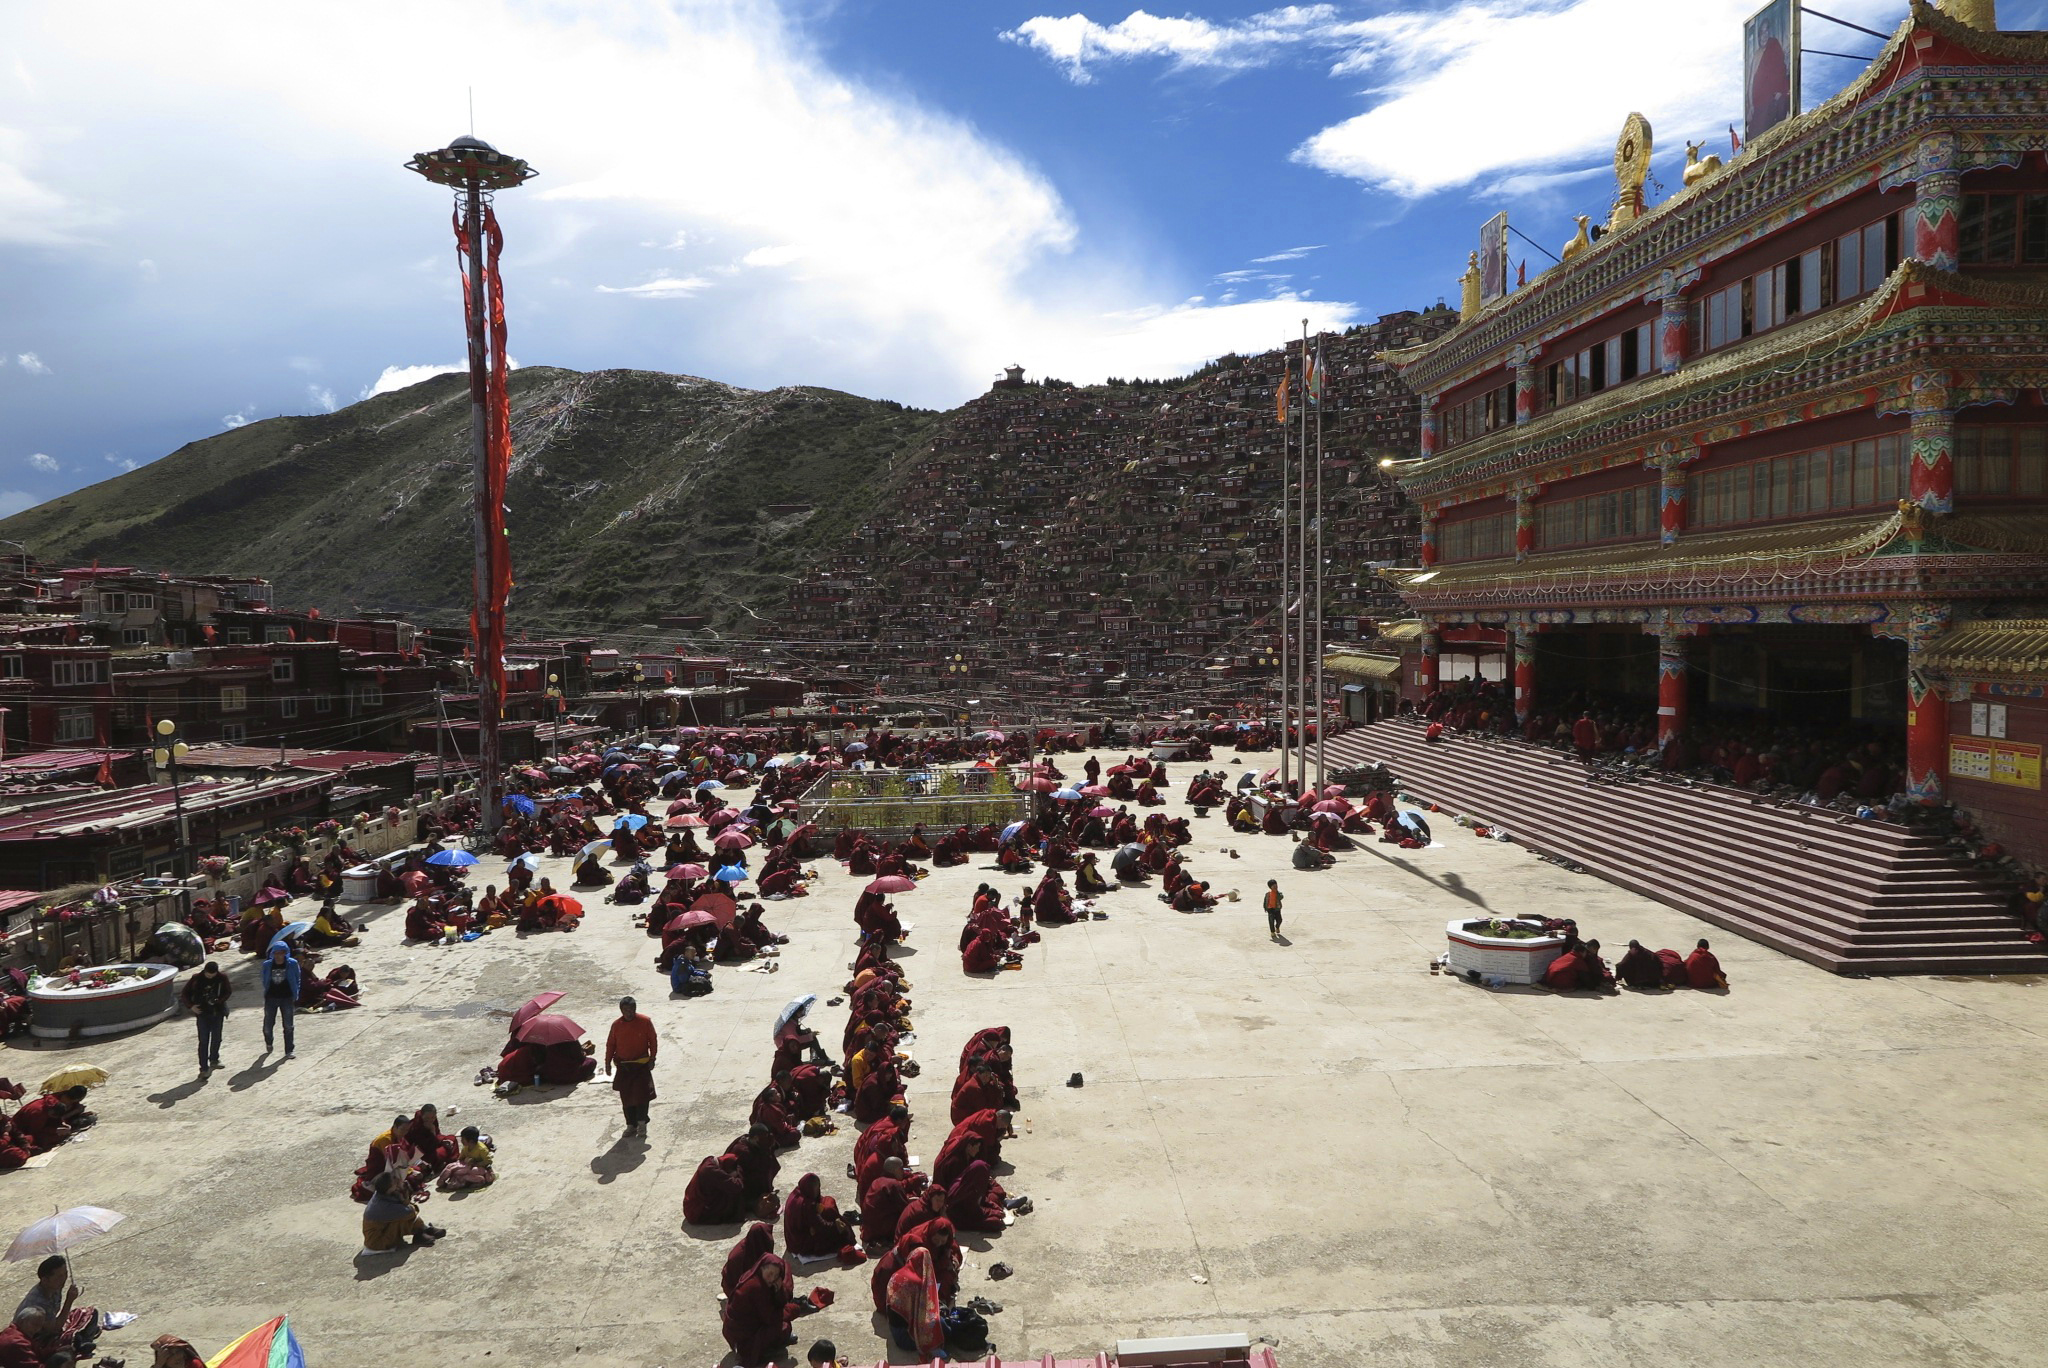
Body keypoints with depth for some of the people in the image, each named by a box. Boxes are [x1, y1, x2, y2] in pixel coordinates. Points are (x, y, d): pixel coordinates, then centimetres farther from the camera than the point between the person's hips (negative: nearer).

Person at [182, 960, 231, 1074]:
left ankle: (214, 1060, 33)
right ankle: (203, 1068, -1)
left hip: (217, 1012, 2)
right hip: (202, 1013, -2)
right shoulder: (197, 979, -9)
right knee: (203, 1041, -4)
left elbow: (228, 991, 4)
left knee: (216, 1038, 11)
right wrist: (190, 1006, -7)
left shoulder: (222, 978, -6)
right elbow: (186, 992, 3)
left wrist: (220, 1001, -14)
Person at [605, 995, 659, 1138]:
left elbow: (653, 1041, -1)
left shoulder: (645, 1022, -8)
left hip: (641, 1064, -3)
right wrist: (608, 1063, 6)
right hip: (623, 1066, 3)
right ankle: (631, 1125, 17)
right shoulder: (616, 1025, -2)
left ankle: (641, 1123, 2)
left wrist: (652, 1059, -4)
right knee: (626, 1097, 6)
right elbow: (610, 1045, 7)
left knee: (641, 1093, -10)